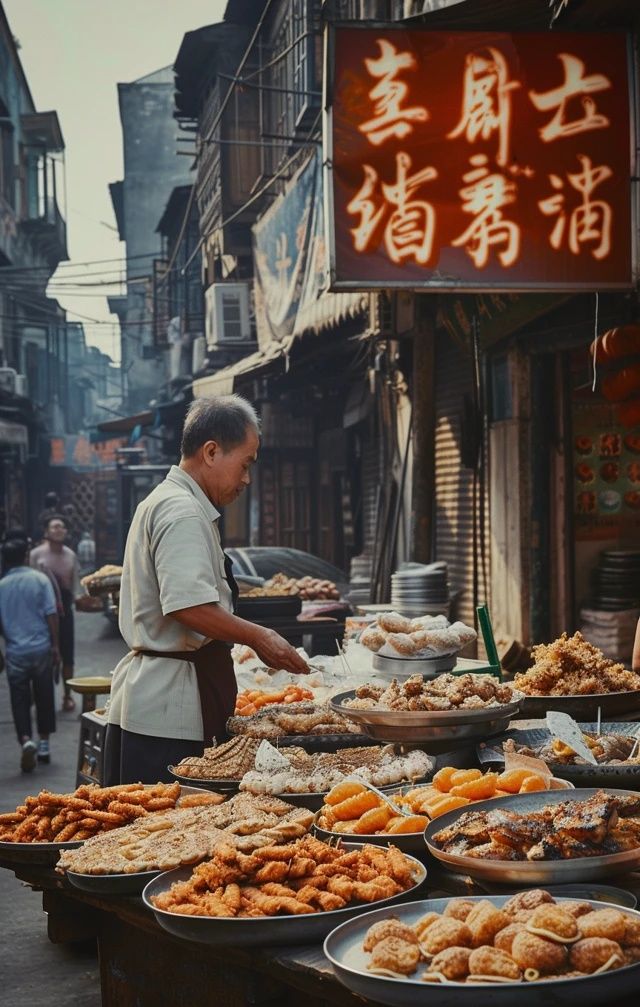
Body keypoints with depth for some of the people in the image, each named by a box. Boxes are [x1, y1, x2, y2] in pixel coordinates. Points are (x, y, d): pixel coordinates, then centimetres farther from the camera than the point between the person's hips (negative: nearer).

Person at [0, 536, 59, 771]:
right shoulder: (39, 579, -5)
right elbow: (51, 614, -7)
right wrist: (55, 645, 1)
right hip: (41, 648, 0)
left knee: (20, 700, 4)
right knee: (44, 698, 14)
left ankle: (26, 740, -17)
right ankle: (44, 744, 20)